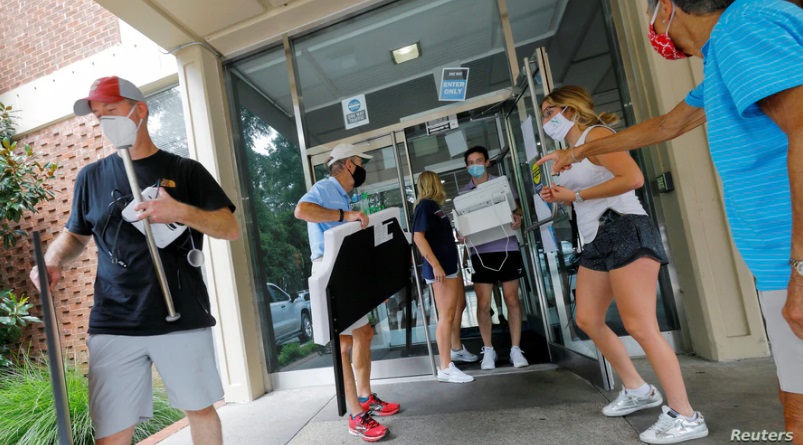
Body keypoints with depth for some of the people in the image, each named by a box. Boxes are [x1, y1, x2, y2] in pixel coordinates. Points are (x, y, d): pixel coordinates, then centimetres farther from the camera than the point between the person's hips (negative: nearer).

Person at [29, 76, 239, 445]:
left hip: (183, 319, -1)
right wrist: (53, 260, -2)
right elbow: (74, 235, 20)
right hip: (114, 326, 2)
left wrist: (182, 212, -18)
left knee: (200, 408, 13)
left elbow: (230, 229, -2)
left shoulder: (186, 171, 2)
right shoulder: (92, 176, 10)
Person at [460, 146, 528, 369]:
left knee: (512, 299, 5)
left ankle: (515, 349, 18)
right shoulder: (463, 193, 9)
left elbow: (517, 210, 10)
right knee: (483, 304, 2)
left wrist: (517, 219, -13)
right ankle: (488, 350, 18)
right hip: (480, 252, 1)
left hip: (506, 248, 0)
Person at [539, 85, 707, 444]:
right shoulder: (573, 149, 21)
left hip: (625, 232, -10)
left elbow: (633, 178, -20)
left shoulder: (595, 134, -6)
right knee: (587, 320, 11)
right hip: (596, 241, 10)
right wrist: (560, 197, 9)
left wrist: (576, 194, -15)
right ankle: (638, 390, 26)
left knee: (639, 326, -10)